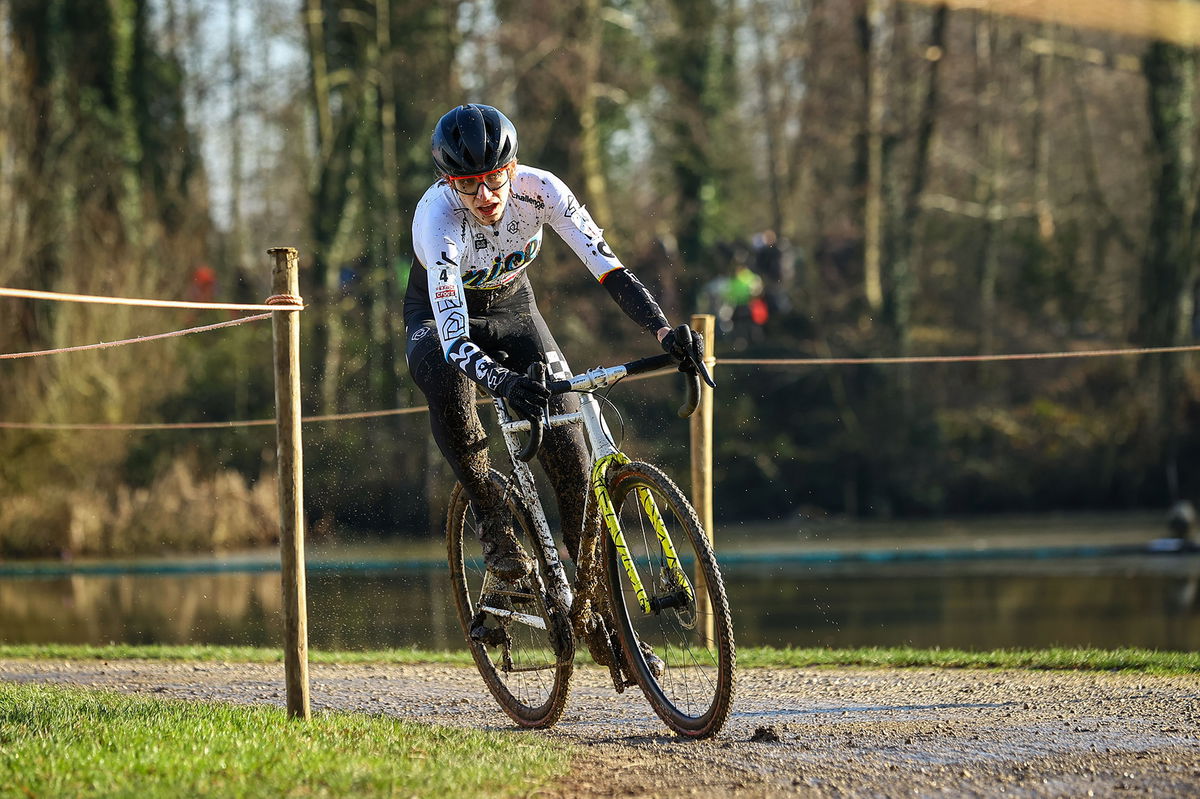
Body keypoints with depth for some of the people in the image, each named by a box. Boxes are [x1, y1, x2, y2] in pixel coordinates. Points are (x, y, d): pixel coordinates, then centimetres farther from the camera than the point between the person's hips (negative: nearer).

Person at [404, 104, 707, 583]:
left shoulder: (539, 190, -29)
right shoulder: (437, 216, -38)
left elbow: (611, 271, -31)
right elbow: (454, 339, -47)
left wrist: (663, 331, -48)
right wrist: (504, 382, -66)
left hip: (511, 307, 3)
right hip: (442, 313, -3)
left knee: (562, 421, -15)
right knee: (449, 386, -37)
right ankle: (494, 525, -19)